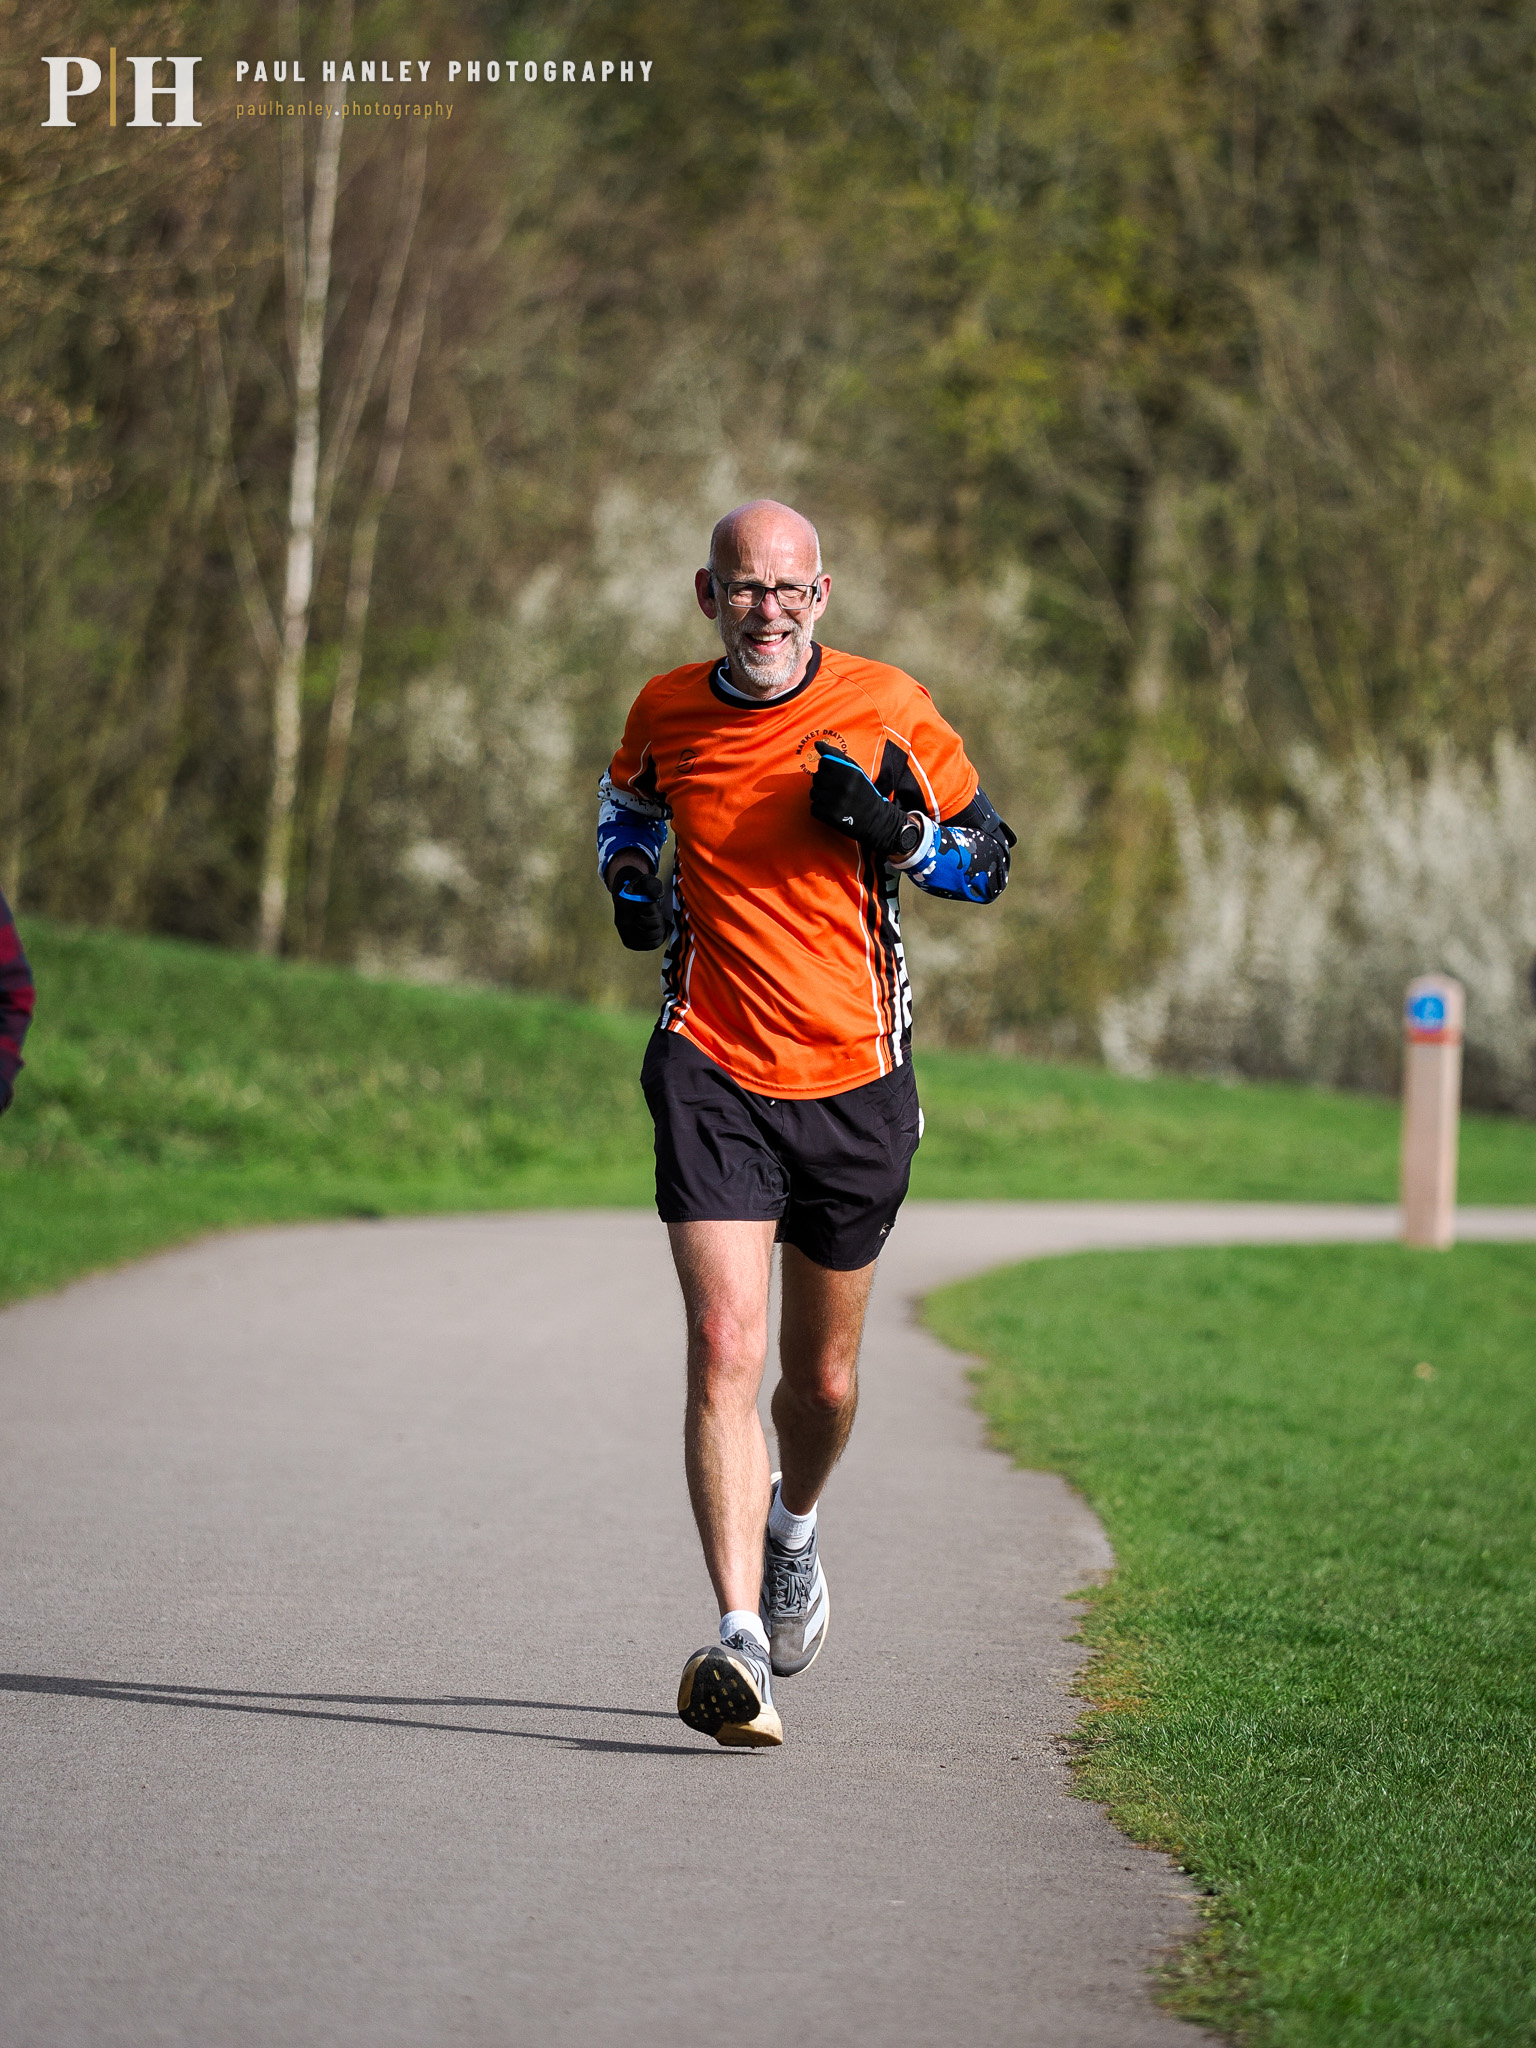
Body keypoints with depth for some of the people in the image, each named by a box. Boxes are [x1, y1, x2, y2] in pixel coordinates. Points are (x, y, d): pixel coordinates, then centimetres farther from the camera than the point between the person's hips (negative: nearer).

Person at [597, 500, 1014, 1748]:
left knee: (822, 1378, 12)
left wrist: (899, 830, -14)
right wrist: (630, 876, 4)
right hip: (714, 1073, -1)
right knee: (724, 1349, -17)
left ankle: (791, 1526, 47)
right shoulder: (670, 711, 1)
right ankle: (741, 1645, -21)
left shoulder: (888, 708, -3)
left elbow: (990, 861, 6)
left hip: (854, 1081, 1)